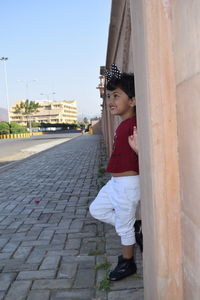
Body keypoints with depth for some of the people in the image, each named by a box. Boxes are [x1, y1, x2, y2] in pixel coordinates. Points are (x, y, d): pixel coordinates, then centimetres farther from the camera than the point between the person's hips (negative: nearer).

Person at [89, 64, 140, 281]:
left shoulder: (134, 124, -20)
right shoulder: (122, 125, 8)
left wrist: (136, 147, -41)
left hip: (128, 183, -10)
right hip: (115, 182, 10)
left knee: (124, 226, 8)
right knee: (96, 210, 22)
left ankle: (127, 263, 31)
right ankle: (130, 229, 31)